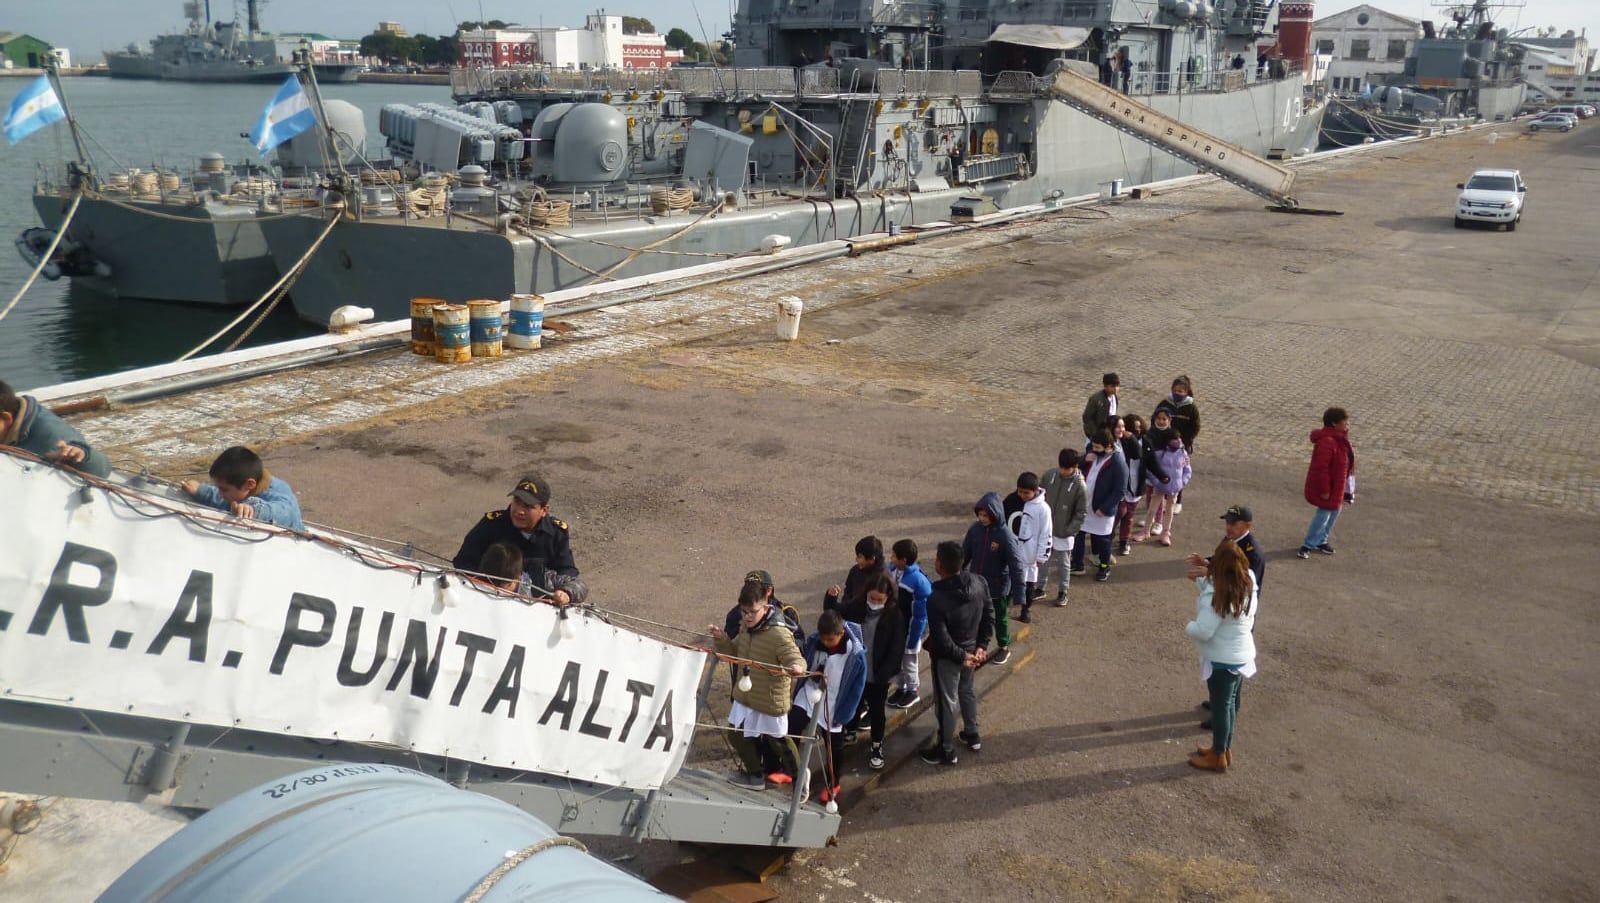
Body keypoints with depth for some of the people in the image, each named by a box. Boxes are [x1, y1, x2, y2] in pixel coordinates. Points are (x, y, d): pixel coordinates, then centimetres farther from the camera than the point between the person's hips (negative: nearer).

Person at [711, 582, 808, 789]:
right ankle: (754, 772, 38)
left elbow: (795, 658, -33)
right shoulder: (746, 628, -1)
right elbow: (733, 651, 14)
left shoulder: (779, 634, -27)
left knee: (777, 740, 10)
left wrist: (796, 667, -57)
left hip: (770, 700, -8)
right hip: (745, 695, 8)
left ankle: (798, 774, 35)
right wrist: (721, 639, -5)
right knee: (738, 734, 17)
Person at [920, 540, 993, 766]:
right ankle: (972, 734, 46)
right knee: (968, 691, 28)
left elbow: (941, 638, -26)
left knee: (946, 702, 11)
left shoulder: (936, 598, -32)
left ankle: (946, 750, 27)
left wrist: (961, 656, -13)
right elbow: (989, 615, -4)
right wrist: (981, 646, -1)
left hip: (947, 656, -6)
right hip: (972, 649, 6)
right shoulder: (979, 582, -14)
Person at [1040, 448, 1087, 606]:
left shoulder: (1080, 486, -18)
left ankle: (1062, 592, 28)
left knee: (1063, 563, 11)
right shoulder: (1049, 475, -8)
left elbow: (1081, 513, -13)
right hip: (1044, 529, 4)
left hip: (1063, 533, -4)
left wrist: (1069, 531, -16)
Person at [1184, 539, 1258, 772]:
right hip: (1242, 655, 7)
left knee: (1220, 705, 8)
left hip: (1222, 659, -7)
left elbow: (1203, 631, -27)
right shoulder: (1247, 586, -4)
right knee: (1229, 703, 22)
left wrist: (1188, 627, -9)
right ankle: (1225, 748, 38)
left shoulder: (1215, 596, -28)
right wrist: (1201, 580, 7)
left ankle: (1218, 757, 23)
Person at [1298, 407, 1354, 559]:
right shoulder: (1327, 441, -28)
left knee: (1334, 512, 19)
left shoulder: (1339, 438, 6)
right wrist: (1324, 490, -26)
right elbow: (1321, 467, -29)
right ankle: (1308, 545, 8)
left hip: (1336, 485, 11)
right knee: (1323, 515, -3)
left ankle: (1321, 541, 33)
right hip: (1326, 488, -11)